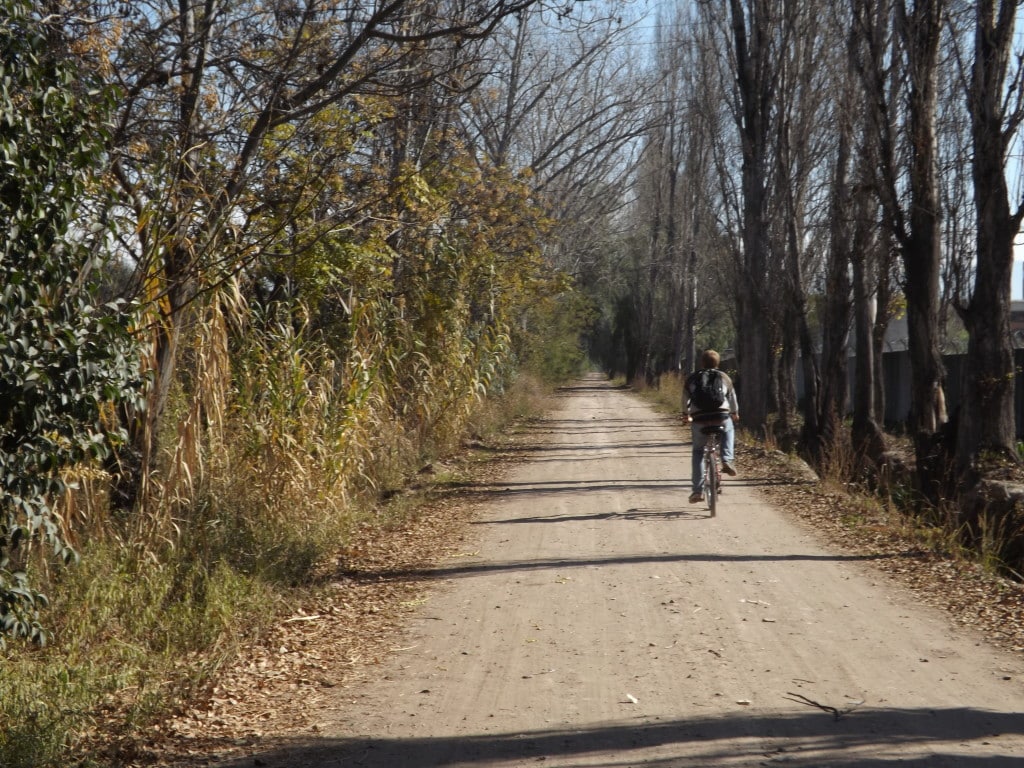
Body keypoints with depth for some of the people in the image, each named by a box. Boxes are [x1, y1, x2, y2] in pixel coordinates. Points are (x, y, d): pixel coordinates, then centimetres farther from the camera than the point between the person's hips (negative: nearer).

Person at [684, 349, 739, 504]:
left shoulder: (692, 379, 14)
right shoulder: (724, 377, 16)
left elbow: (686, 398, 24)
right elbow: (732, 397, 27)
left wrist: (687, 414, 43)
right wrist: (735, 413, 46)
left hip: (699, 420, 0)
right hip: (721, 417, 0)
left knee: (698, 451, 15)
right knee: (728, 430, 35)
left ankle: (698, 490, 7)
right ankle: (727, 460, 13)